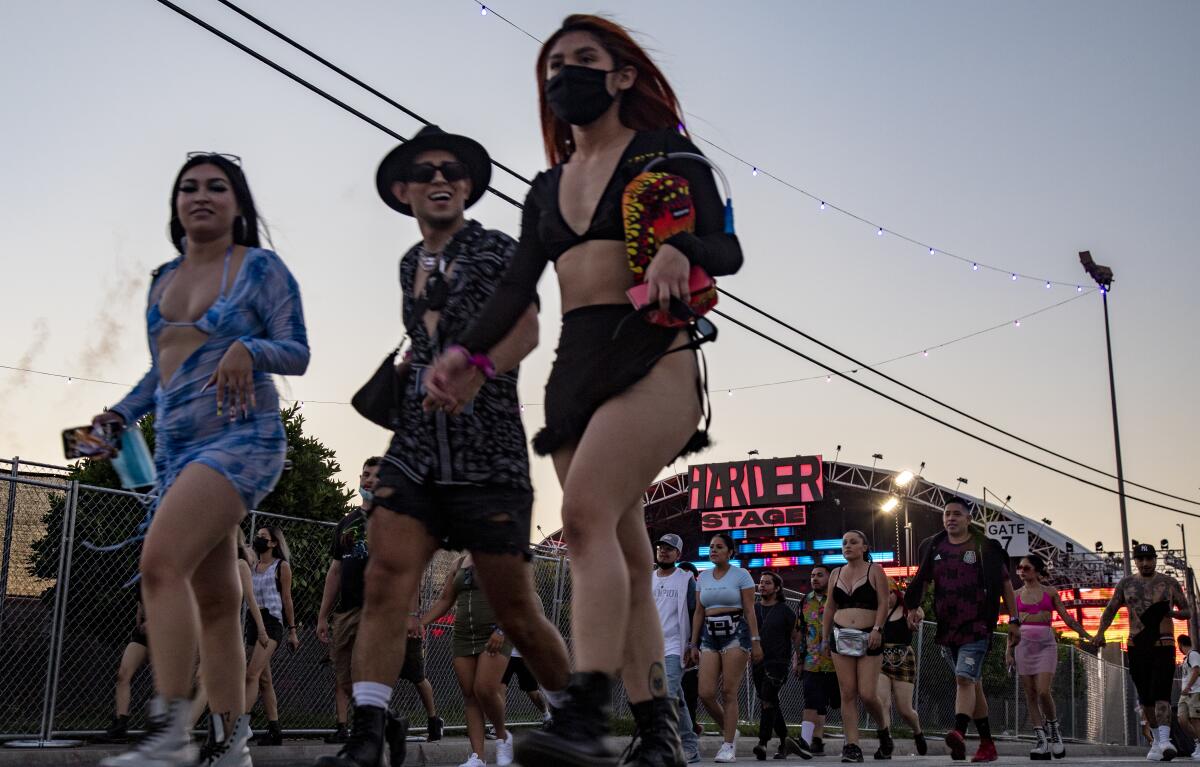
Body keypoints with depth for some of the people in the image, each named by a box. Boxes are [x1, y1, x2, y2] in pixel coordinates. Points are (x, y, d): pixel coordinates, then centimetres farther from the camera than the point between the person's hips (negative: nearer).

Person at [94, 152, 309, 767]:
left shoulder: (261, 267, 1)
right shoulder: (162, 279, 19)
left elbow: (298, 352, -3)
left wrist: (248, 348, -22)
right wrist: (121, 414, 10)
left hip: (240, 439, -7)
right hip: (174, 449, 7)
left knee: (161, 562, -24)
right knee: (212, 600, 4)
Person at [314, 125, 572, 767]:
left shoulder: (496, 249, 1)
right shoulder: (411, 265, 19)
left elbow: (525, 328, -16)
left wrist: (478, 367, -35)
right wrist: (403, 371, 18)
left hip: (487, 454, -5)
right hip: (415, 449, 5)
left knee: (516, 613, 1)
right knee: (384, 583, -15)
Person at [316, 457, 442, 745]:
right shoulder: (346, 523, 20)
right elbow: (335, 572, 20)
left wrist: (411, 613, -16)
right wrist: (323, 615, 13)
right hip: (348, 611, 5)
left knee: (415, 673, -2)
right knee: (342, 674, -6)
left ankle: (433, 720, 16)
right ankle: (342, 728, -5)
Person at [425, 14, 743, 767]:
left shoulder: (665, 152, 6)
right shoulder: (547, 189, 21)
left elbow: (727, 247, -4)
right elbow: (517, 289, 14)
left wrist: (680, 250, -27)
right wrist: (466, 351, -2)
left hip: (653, 352, -6)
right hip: (578, 362, 6)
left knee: (588, 511, -26)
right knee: (622, 551, 2)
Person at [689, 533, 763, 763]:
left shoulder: (741, 575, 1)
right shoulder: (703, 577, 14)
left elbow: (749, 611, -2)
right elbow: (699, 613, 14)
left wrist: (756, 641, -8)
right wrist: (693, 644, 9)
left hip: (735, 632, -4)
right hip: (709, 634, 4)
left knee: (728, 692, -7)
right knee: (706, 693, -5)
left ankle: (728, 746, 1)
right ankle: (729, 731, 19)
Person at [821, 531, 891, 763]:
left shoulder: (875, 571, 2)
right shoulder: (836, 574, 14)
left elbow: (883, 604, -5)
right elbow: (830, 606, 17)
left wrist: (877, 629, -17)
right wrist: (825, 636, 14)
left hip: (868, 638, -4)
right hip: (842, 637, 4)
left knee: (867, 694, -8)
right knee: (848, 694, -2)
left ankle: (883, 731, 21)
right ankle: (852, 746, -1)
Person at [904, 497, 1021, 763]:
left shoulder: (984, 547, -2)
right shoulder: (933, 547, 10)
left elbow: (1005, 583, 2)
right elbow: (921, 581, 18)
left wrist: (1014, 620, -1)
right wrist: (913, 607, 3)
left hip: (976, 626, -5)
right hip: (947, 628, 5)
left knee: (965, 679, -22)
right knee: (972, 683, 12)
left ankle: (959, 734, -37)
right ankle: (987, 744, 20)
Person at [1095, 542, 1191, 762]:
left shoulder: (1169, 583, 5)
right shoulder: (1126, 584, 9)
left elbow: (1187, 612, 9)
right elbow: (1111, 610, 15)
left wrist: (1173, 613, -13)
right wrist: (1100, 632, 0)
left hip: (1163, 646, -2)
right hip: (1137, 646, 2)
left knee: (1161, 693, -17)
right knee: (1145, 697, 6)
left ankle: (1165, 740, -27)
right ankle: (1157, 739, 21)